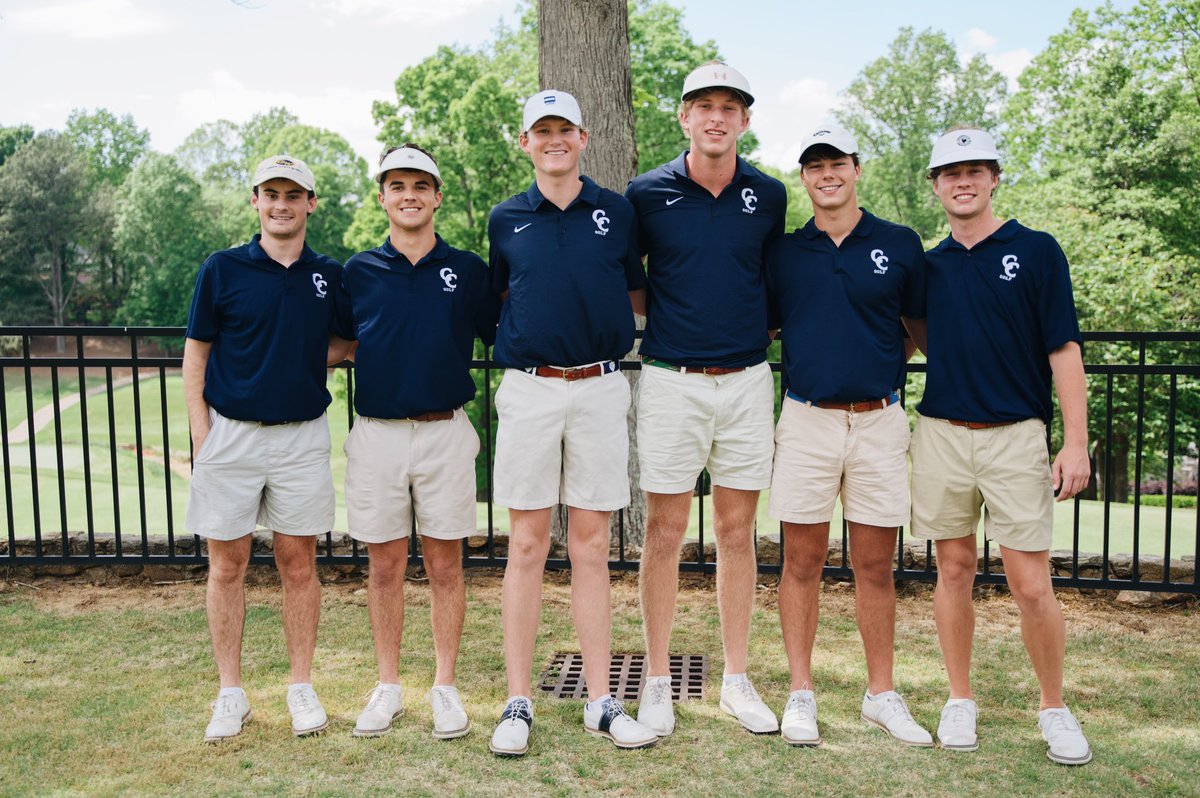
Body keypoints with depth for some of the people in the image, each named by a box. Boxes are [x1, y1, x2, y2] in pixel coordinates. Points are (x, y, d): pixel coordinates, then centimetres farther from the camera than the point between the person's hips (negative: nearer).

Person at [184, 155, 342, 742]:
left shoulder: (330, 275, 6)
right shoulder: (222, 269, 0)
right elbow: (195, 356, 2)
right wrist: (202, 437, -4)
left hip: (302, 435, 1)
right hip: (230, 434, -1)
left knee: (299, 563, 6)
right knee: (227, 566, 5)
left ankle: (302, 687, 19)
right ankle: (231, 693, 18)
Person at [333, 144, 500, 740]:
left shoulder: (468, 269, 4)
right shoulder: (359, 272, 7)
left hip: (445, 432, -1)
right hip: (376, 434, 1)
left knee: (445, 563, 6)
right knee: (385, 564, 9)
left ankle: (445, 686, 18)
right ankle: (387, 686, 22)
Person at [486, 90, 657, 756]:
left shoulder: (617, 213, 7)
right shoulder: (506, 220, 8)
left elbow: (635, 296, 17)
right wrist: (526, 341, 11)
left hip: (599, 389, 0)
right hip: (529, 390, 0)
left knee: (591, 546, 4)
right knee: (528, 544, 2)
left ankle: (600, 701, 13)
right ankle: (518, 702, 12)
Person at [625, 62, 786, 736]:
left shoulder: (769, 196, 6)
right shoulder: (647, 193, 0)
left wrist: (761, 328, 5)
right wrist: (666, 316, -1)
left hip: (748, 380, 2)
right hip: (672, 379, -2)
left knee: (738, 533, 9)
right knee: (666, 533, 3)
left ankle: (738, 679, 21)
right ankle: (659, 680, 16)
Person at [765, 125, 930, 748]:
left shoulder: (900, 246, 5)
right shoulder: (782, 252, 6)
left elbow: (921, 328, 14)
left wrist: (880, 368, 6)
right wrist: (811, 368, 2)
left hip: (879, 421, 0)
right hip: (806, 420, 0)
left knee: (875, 564, 7)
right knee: (802, 561, 5)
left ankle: (881, 693, 21)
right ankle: (801, 694, 16)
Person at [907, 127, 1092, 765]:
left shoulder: (1036, 251, 0)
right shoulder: (929, 265, 10)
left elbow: (1064, 349, -4)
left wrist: (1076, 443, -9)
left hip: (1015, 436, -3)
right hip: (941, 434, 3)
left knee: (1032, 586, -3)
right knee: (954, 570, 9)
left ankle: (1054, 708, 18)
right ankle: (960, 700, 23)